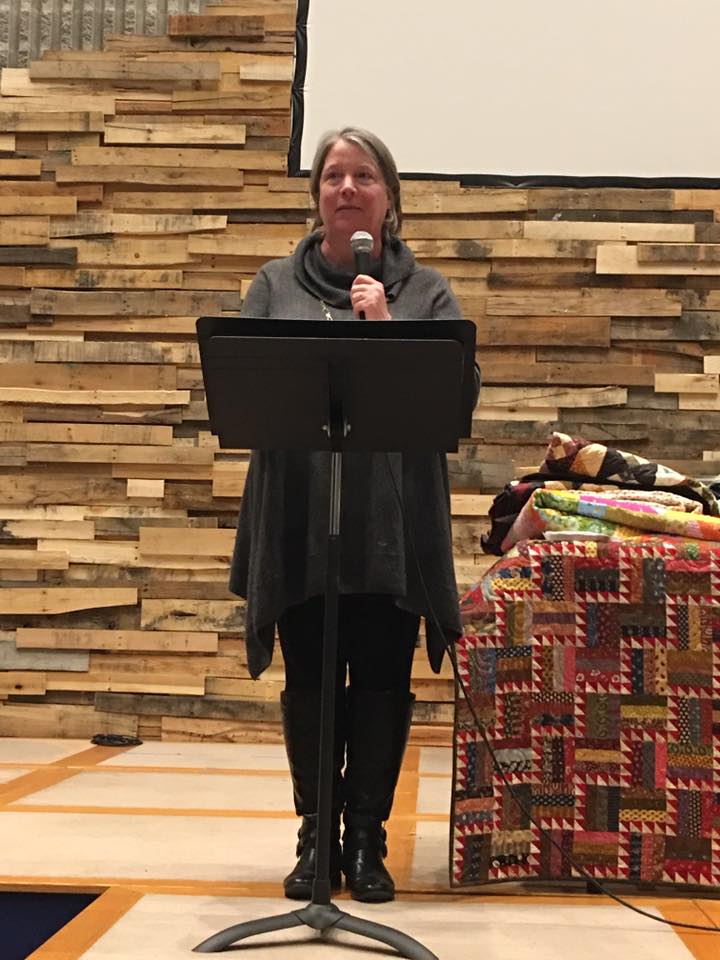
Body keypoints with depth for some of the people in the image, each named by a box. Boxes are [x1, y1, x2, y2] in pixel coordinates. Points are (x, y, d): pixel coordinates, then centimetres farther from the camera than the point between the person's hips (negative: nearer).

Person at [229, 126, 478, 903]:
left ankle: (367, 838, 17)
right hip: (298, 520, 1)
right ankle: (316, 837, 19)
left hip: (391, 523, -1)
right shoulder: (276, 284, 11)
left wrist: (388, 331, -14)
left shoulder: (425, 292, 8)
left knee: (381, 681, 4)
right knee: (309, 681, 6)